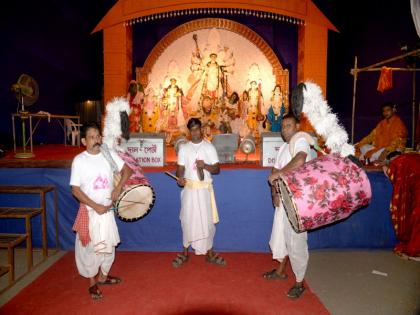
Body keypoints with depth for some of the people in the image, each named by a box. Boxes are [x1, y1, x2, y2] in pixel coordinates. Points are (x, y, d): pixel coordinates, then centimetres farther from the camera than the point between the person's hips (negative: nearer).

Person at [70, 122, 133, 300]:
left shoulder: (109, 155, -3)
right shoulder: (79, 160, -13)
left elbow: (127, 170, 5)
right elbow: (75, 190, -13)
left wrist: (118, 188, -10)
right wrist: (95, 206, -17)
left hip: (107, 209, 4)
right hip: (89, 210, -4)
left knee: (108, 244, 16)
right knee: (91, 247, 6)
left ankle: (103, 276, 37)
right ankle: (92, 283, 25)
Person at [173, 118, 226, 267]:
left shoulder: (209, 147, 1)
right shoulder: (184, 148, 4)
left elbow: (217, 169, -1)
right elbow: (180, 168, 0)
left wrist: (205, 166, -19)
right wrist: (180, 178, -21)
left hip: (205, 189, 0)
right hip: (189, 188, 0)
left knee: (207, 220, 6)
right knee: (188, 220, 6)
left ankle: (209, 253, 21)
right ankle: (185, 253, 21)